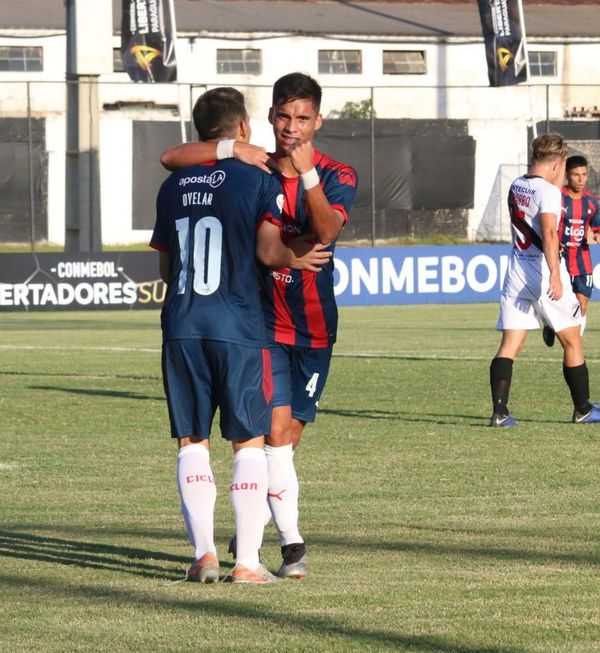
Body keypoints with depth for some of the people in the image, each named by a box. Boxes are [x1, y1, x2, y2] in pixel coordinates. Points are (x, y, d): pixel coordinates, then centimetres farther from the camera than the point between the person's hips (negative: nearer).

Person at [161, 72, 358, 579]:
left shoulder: (337, 176, -3)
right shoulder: (252, 170, -1)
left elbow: (327, 232, -23)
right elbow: (171, 158, -7)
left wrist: (307, 174, -36)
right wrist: (234, 151, -19)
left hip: (314, 324, 1)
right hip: (263, 322, -1)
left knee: (290, 436, 9)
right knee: (277, 430, -14)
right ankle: (293, 546, -14)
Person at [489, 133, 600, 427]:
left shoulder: (516, 187, 11)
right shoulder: (548, 191, -12)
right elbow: (549, 231, -25)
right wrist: (555, 275, -32)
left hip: (516, 270, 6)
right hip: (543, 271, -6)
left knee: (510, 345, 0)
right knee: (572, 342, 10)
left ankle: (499, 411, -15)